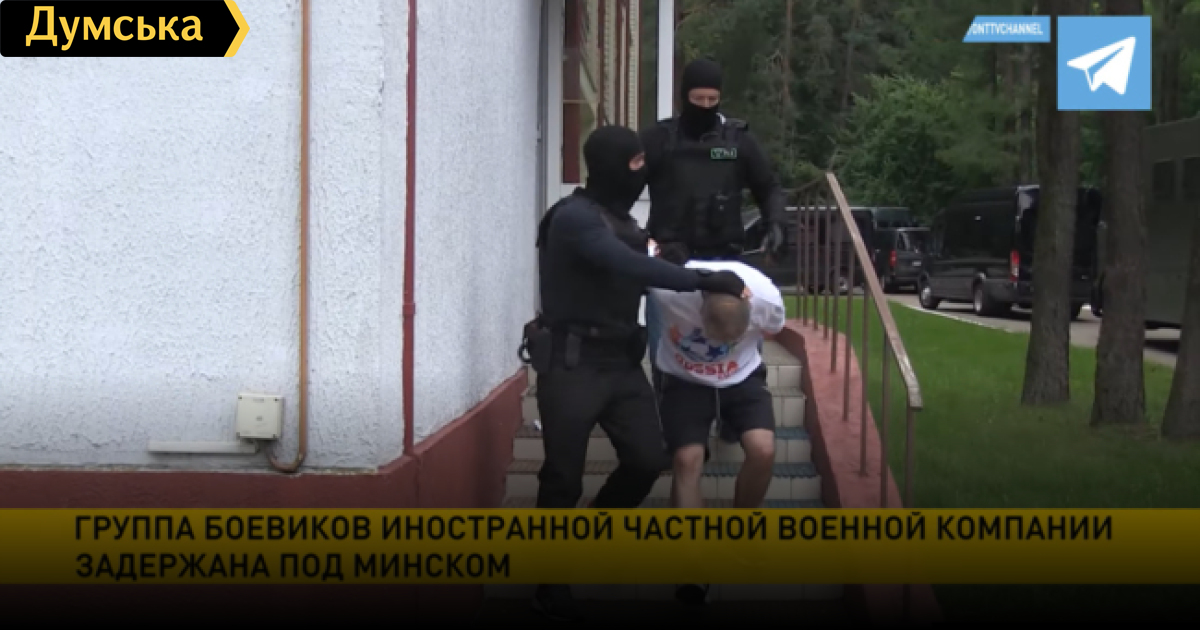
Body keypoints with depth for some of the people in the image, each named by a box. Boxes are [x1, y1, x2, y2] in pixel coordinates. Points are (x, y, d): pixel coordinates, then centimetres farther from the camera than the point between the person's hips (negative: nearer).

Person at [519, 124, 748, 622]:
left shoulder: (619, 219, 15)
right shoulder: (574, 218, -14)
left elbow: (630, 278, 12)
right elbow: (631, 267, -27)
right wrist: (705, 280, -29)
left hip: (620, 360, 8)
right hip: (572, 362, -8)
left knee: (648, 459, 1)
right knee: (563, 478, -2)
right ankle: (552, 587, 10)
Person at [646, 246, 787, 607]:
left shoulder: (768, 299, -27)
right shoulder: (667, 288, -36)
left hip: (742, 378, 1)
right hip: (685, 382, -1)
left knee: (763, 450, -21)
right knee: (687, 460, -19)